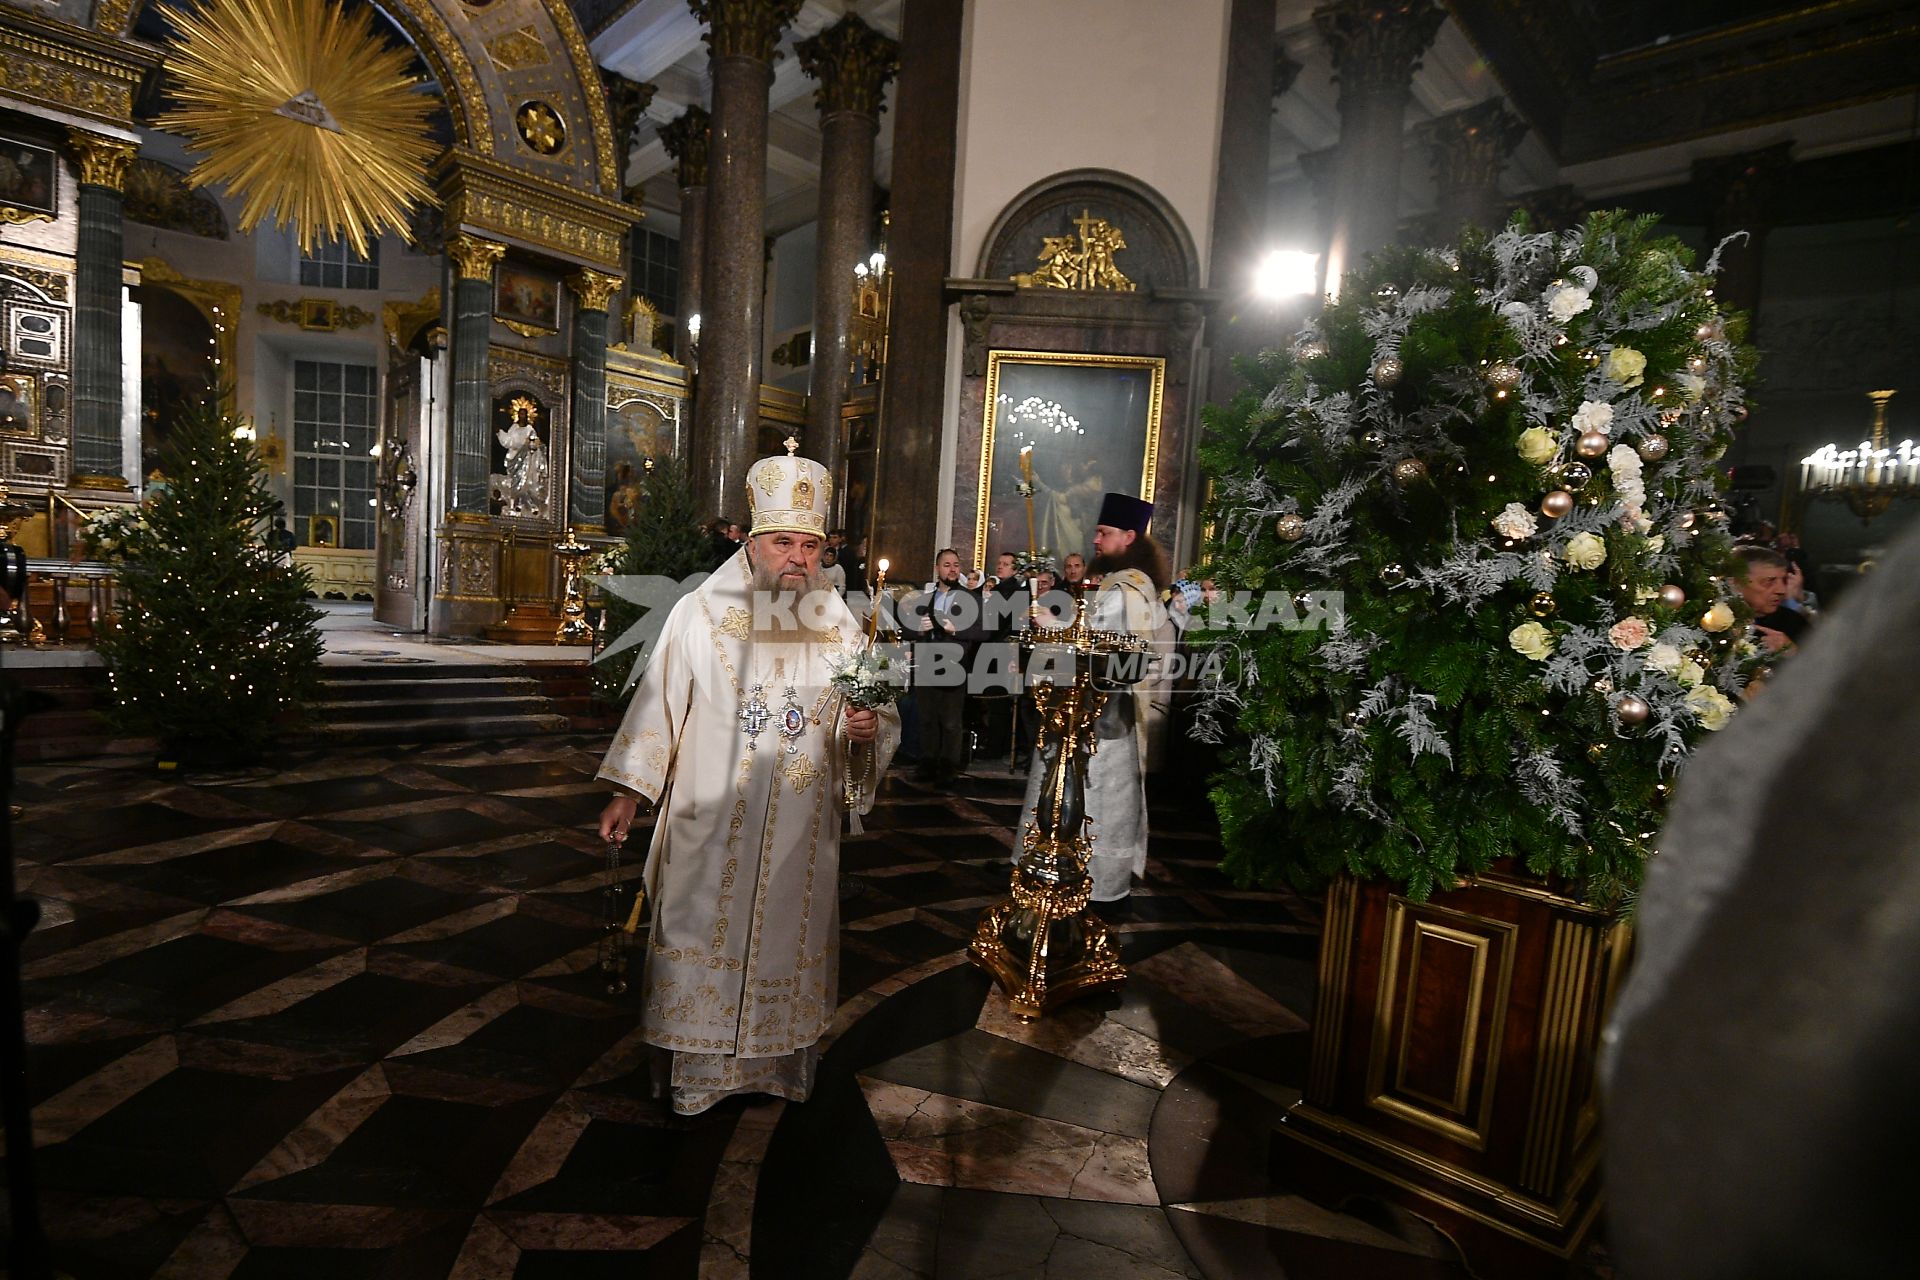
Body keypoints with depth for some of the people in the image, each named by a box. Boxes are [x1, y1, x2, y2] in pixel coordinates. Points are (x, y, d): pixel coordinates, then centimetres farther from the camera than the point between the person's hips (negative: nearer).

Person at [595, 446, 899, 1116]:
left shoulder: (841, 627, 0)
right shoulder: (698, 614, -5)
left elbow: (878, 720, 5)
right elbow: (659, 703, 0)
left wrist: (865, 731, -18)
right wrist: (627, 793, 0)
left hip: (802, 828, 2)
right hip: (710, 824, -2)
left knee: (790, 941, 14)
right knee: (702, 939, 9)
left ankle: (785, 1062, 34)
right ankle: (694, 1069, 30)